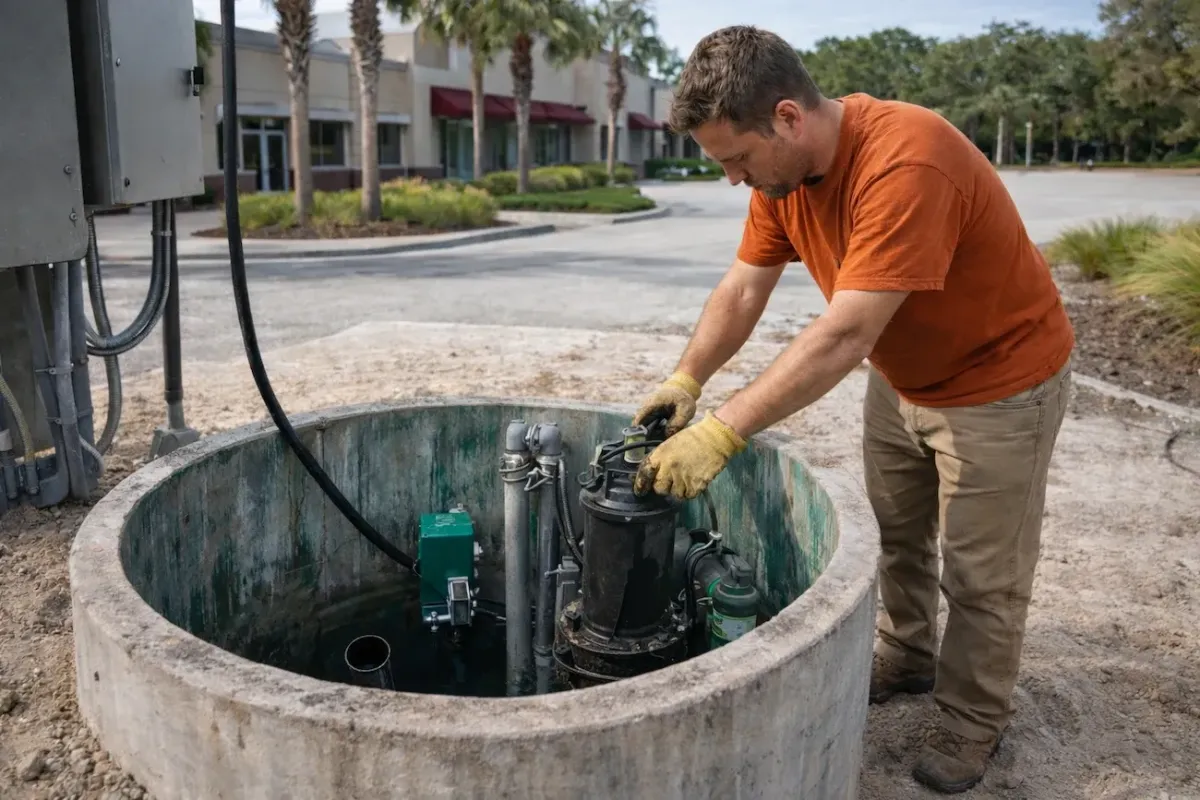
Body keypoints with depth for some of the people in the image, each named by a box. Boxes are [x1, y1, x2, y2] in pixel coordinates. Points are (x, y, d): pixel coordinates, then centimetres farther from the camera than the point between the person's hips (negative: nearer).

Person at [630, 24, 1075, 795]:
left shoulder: (905, 164, -37)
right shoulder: (782, 163, -11)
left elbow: (844, 335, -40)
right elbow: (744, 287, -8)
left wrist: (721, 433, -40)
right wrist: (686, 380, -19)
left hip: (1000, 383, -7)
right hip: (902, 378, 8)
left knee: (982, 574, 6)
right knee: (895, 536, 20)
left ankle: (972, 721, 26)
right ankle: (906, 659, 42)